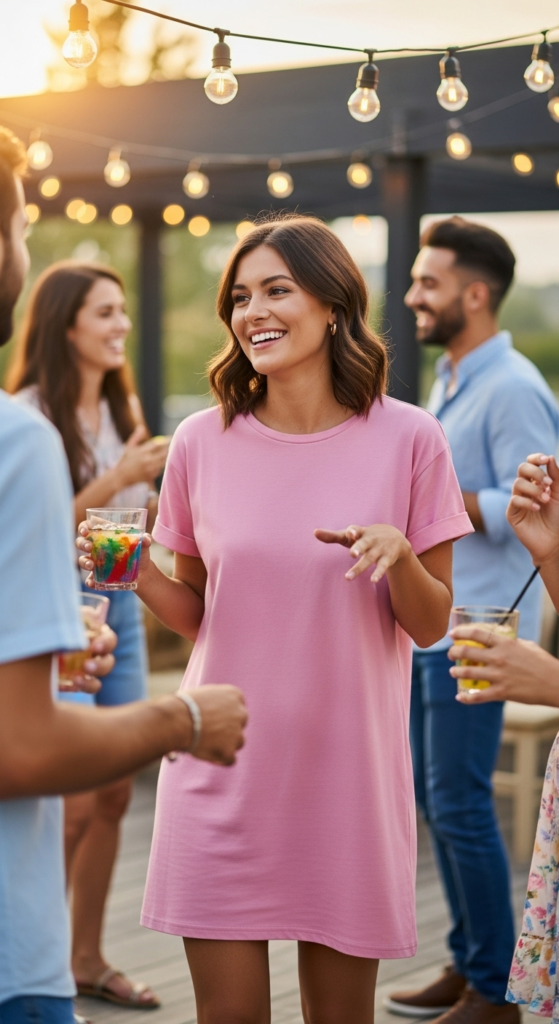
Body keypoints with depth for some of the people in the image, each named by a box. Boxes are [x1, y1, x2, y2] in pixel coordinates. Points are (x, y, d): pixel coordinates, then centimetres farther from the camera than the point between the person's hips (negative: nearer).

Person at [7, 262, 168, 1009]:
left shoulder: (122, 408, 9)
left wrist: (161, 494, 1)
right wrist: (116, 479, -19)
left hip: (122, 605, 7)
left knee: (115, 793, 10)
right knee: (74, 800, -5)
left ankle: (88, 958, 22)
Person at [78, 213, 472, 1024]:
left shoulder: (407, 440, -5)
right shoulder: (203, 442, 1)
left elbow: (430, 625, 0)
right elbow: (197, 615, 9)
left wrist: (399, 553, -20)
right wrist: (137, 574, -10)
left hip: (347, 768, -1)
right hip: (223, 769, 1)